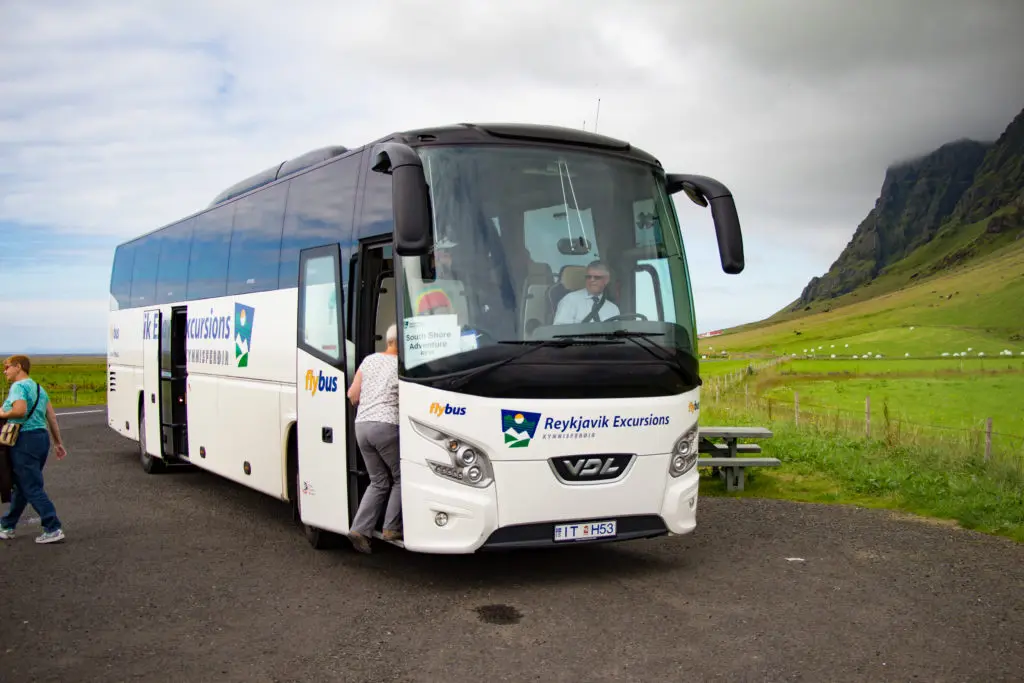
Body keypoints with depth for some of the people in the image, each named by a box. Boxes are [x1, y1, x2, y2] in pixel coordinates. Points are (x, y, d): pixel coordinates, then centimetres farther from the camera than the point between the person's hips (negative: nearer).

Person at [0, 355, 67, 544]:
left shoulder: (18, 386, -10)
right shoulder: (38, 388, 17)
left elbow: (20, 410, -28)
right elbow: (52, 417, 15)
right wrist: (58, 443, 17)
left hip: (25, 440, -9)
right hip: (42, 437, 9)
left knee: (32, 488, -6)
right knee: (21, 485, 19)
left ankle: (53, 529, -8)